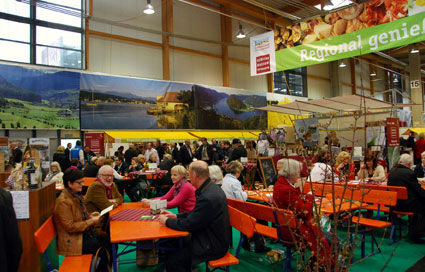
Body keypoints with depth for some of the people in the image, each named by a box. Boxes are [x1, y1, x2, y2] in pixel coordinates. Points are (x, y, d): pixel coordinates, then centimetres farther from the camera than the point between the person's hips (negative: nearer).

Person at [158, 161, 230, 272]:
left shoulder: (208, 198, -29)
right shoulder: (211, 188, 3)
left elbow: (189, 225, -22)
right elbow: (195, 213, 15)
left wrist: (167, 221, -7)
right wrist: (176, 216, 9)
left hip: (214, 246, -9)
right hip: (213, 238, 10)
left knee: (171, 259, -11)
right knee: (175, 243, 13)